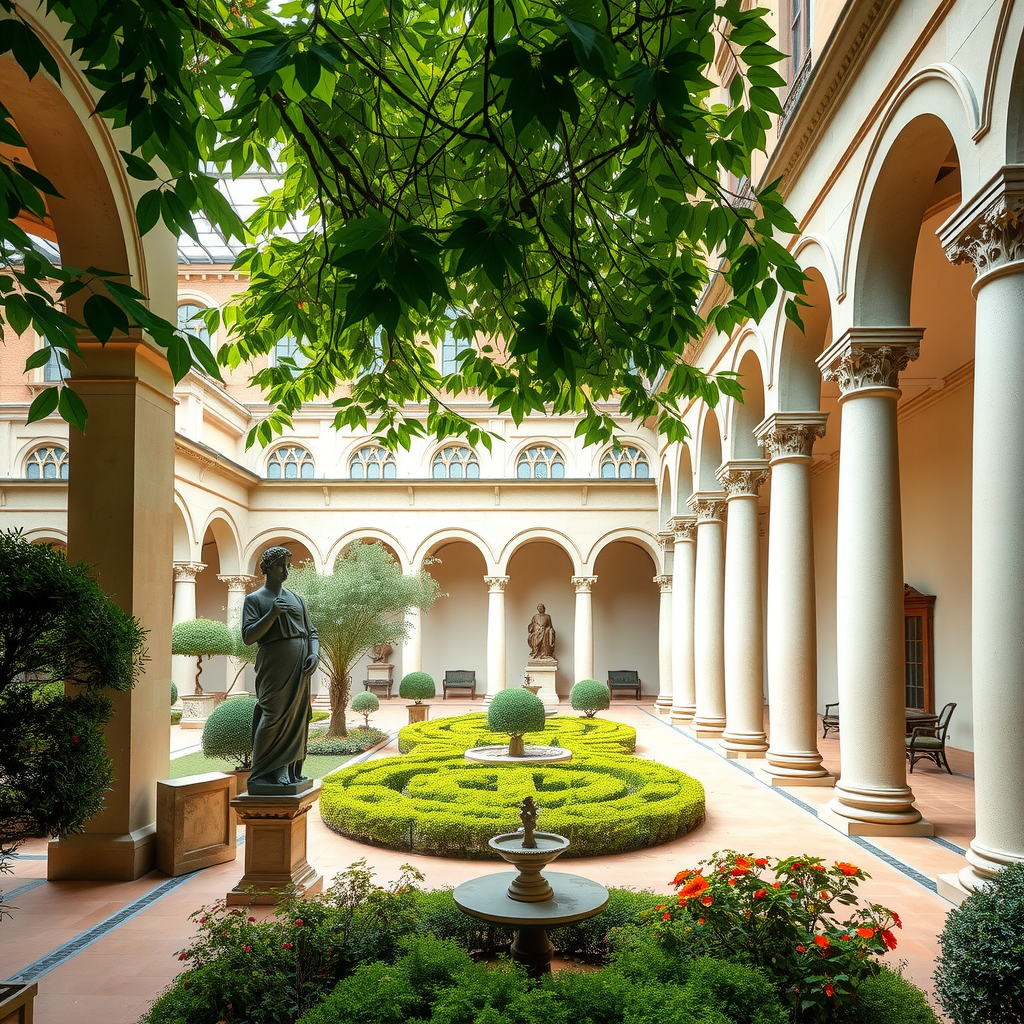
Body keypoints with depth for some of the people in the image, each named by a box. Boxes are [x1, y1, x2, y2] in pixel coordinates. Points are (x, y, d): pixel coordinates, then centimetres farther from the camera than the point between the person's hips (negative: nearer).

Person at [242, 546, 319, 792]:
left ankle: (290, 771, 12)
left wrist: (315, 654, -2)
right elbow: (248, 637, -7)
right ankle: (262, 775, -3)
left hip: (300, 668, 6)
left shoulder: (296, 599, 21)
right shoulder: (254, 600, 5)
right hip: (274, 667, -5)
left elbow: (311, 632, 18)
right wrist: (272, 614, -19)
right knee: (274, 718, -11)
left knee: (296, 719, 5)